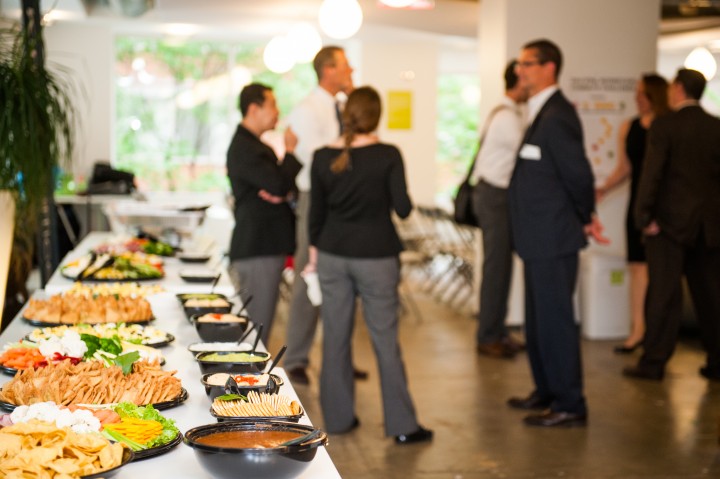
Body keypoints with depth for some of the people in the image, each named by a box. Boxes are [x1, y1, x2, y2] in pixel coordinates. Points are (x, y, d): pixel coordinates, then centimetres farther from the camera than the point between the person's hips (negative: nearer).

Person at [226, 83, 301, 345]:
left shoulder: (255, 145, 19)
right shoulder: (244, 148, -15)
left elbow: (283, 185, 18)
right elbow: (280, 184, -23)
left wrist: (283, 192, -6)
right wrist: (290, 151, -7)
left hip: (267, 246, 10)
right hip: (257, 248, -10)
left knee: (259, 326, 14)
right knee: (257, 327, -8)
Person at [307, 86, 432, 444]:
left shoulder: (323, 158, -2)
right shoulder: (387, 155, -11)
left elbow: (316, 212, 5)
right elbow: (402, 208, -11)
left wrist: (314, 252, 17)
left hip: (333, 256, 3)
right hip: (376, 257, -3)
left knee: (336, 337, 11)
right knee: (385, 340, 3)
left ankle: (337, 417, 20)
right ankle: (402, 425, 8)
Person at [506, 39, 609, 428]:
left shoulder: (556, 117, -19)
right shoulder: (542, 113, 12)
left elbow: (578, 174, -20)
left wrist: (585, 218, -5)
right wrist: (585, 218, 14)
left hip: (553, 238, -10)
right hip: (540, 238, 10)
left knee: (554, 320, -3)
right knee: (538, 320, 19)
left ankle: (570, 406, 6)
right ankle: (548, 392, 32)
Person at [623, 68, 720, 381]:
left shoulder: (664, 126, -10)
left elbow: (651, 174, -16)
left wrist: (644, 217, -11)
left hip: (671, 222, -4)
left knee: (664, 293, 0)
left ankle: (654, 362, 3)